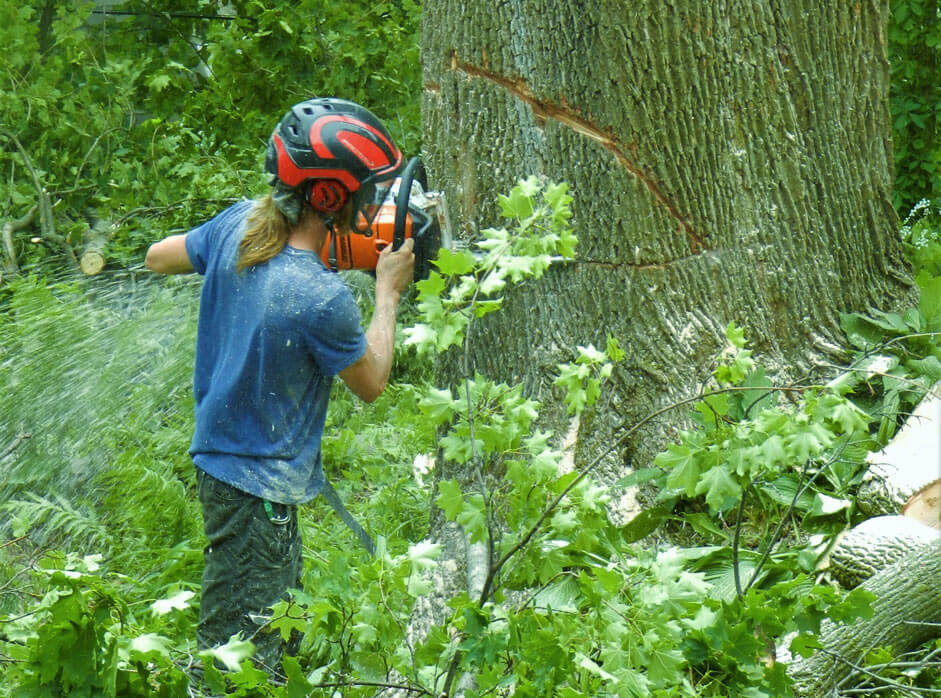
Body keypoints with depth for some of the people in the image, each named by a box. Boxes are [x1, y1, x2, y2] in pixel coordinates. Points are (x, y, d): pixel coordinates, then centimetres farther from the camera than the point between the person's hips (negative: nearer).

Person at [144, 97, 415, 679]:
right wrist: (388, 292, 1)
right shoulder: (322, 299, -30)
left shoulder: (239, 225, -9)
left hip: (223, 459, 9)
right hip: (260, 488, -9)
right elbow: (372, 383, -9)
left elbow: (157, 258, 13)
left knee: (282, 639, 22)